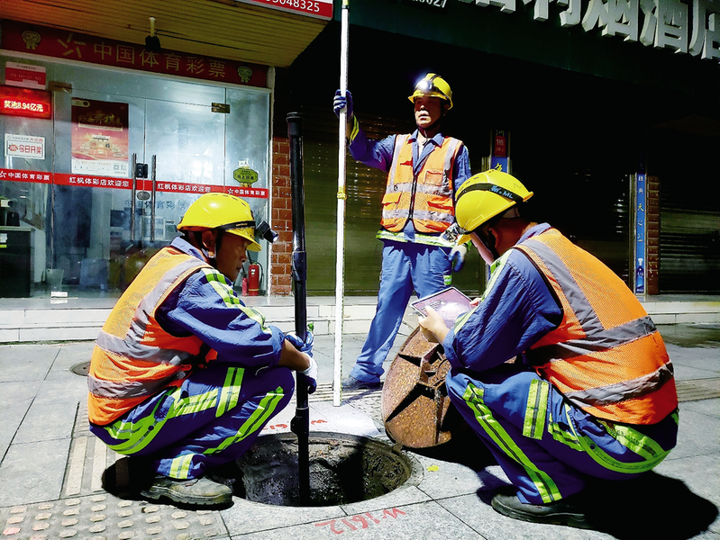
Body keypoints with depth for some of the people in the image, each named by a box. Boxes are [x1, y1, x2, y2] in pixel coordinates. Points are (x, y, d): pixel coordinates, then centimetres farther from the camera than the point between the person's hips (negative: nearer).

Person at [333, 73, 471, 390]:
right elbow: (365, 152, 3)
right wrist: (349, 121, -13)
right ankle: (368, 370, 11)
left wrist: (461, 242, -2)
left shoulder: (455, 149, 11)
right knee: (387, 305, 4)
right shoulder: (397, 144, 19)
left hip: (433, 243, -2)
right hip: (396, 240, 3)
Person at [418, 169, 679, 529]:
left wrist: (441, 332, 11)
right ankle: (580, 480, 18)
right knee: (523, 365, 25)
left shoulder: (519, 262, -15)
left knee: (465, 380, -8)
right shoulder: (569, 251, 12)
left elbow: (470, 352, -10)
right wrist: (491, 309, 33)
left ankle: (553, 494, 1)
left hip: (617, 441, -9)